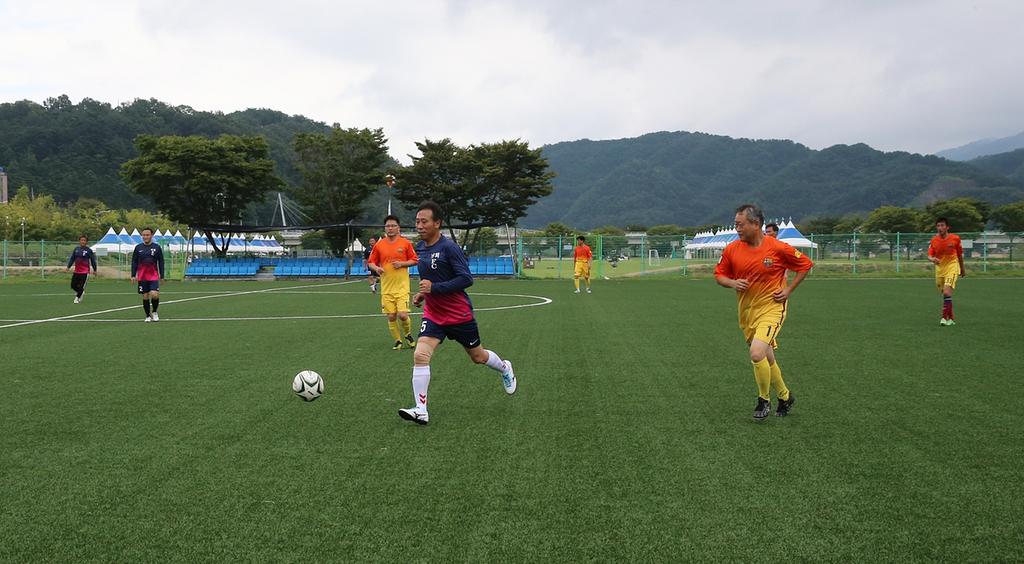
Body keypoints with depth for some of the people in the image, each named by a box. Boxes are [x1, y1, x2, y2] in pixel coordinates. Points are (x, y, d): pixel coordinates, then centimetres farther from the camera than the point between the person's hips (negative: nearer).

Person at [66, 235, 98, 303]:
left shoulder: (89, 250, -5)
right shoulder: (76, 249, 5)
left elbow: (93, 260, 0)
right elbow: (72, 258, 10)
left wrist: (94, 270, 3)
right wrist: (68, 266, 3)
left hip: (85, 272, -4)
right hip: (76, 271, 4)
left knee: (81, 286, -4)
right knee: (73, 285, 5)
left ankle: (77, 298, 15)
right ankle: (81, 292, 33)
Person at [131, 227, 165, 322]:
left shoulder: (157, 247, 2)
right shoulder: (138, 247, 5)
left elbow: (161, 262, 5)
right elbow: (134, 262, 8)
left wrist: (162, 276, 1)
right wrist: (133, 275, 2)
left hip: (154, 276, -2)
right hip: (142, 277, 2)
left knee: (154, 295, -15)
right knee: (145, 297, 4)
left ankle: (154, 312, 9)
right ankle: (148, 315, 17)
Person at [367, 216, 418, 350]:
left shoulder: (405, 243, -1)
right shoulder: (379, 245, 4)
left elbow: (414, 260, 4)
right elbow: (370, 262, 11)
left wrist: (402, 263, -12)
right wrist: (376, 268, -10)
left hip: (402, 287, -2)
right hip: (386, 288, 2)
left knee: (403, 315, -12)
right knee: (391, 317, 2)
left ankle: (408, 335, 19)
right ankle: (398, 340, 22)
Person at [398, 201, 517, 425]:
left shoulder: (449, 247, -20)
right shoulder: (420, 247, 3)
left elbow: (467, 279, -24)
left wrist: (433, 288, -28)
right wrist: (422, 293, 5)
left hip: (459, 314, -5)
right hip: (433, 314, 5)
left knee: (478, 356, 15)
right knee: (420, 355, -16)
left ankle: (505, 368, 48)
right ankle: (421, 410, -14)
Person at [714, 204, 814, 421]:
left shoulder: (778, 248, -12)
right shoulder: (732, 250, -3)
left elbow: (805, 264, 2)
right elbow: (719, 275, 9)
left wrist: (788, 290, -5)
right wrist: (732, 283, -12)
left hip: (771, 307, -5)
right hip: (746, 312, 5)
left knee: (757, 353, -23)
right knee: (767, 358, 16)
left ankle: (764, 400, 1)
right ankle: (785, 397, 39)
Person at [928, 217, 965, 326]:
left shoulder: (955, 238, -7)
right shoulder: (934, 240, -3)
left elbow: (960, 254, 6)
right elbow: (929, 255, -8)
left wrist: (962, 269, 16)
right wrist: (932, 259, -33)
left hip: (952, 267, -4)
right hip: (939, 269, 4)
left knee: (947, 292, -21)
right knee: (945, 294, 11)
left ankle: (945, 317, -14)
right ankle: (951, 318, 25)